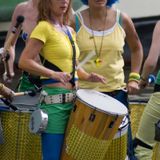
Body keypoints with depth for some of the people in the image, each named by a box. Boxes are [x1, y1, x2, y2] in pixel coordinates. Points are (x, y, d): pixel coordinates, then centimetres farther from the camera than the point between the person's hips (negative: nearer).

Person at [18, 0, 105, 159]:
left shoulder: (70, 31, 15)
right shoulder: (44, 27, -8)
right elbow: (24, 61, -16)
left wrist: (87, 76, 8)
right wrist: (53, 74, -27)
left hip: (72, 99, 8)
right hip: (54, 100, -8)